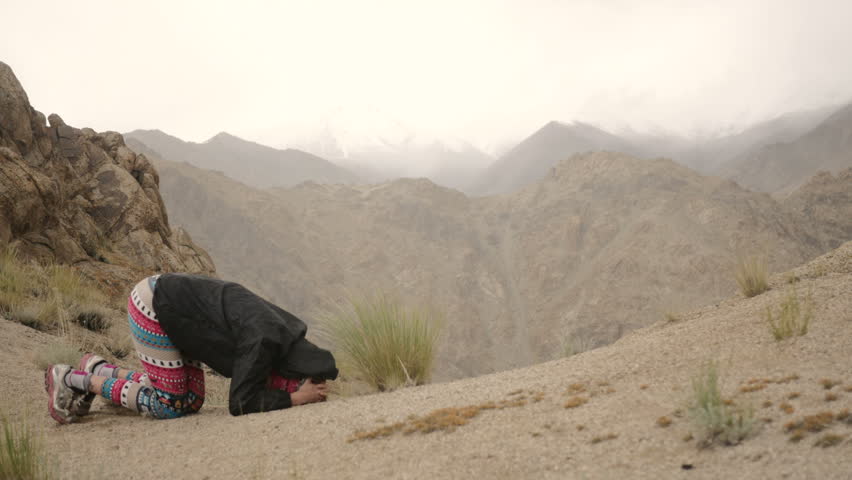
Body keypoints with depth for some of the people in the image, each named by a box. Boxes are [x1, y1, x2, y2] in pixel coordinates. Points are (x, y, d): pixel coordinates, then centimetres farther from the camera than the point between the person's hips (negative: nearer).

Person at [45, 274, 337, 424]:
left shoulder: (287, 335, -3)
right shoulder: (262, 341, -28)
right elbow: (240, 403, -26)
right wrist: (297, 399, -21)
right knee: (170, 405, -5)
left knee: (191, 401, 7)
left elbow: (263, 382, 7)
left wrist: (308, 389, -10)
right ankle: (73, 380, 6)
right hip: (152, 305, -9)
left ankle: (101, 370, 19)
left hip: (172, 306, 9)